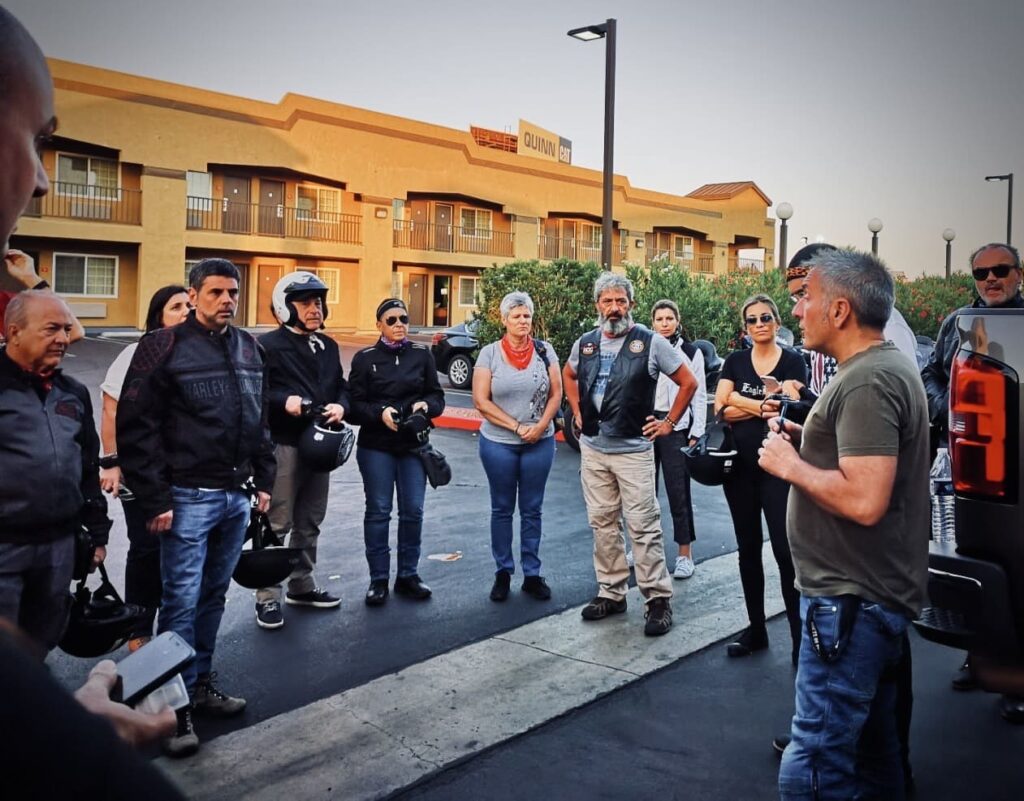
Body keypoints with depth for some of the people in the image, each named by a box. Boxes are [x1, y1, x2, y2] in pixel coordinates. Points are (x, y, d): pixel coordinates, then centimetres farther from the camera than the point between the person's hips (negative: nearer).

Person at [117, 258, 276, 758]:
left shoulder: (249, 348, 10)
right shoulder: (165, 347, -9)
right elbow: (136, 428, -11)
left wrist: (263, 481, 12)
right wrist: (155, 500, -14)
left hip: (236, 497, 6)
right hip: (188, 498, -6)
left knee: (213, 595, 16)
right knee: (181, 600, 1)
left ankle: (201, 682, 31)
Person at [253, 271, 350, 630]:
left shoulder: (328, 346, 15)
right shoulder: (268, 345, -7)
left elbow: (341, 386, 18)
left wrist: (341, 406, -3)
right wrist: (284, 401, -27)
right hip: (282, 446, -7)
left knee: (309, 523, 17)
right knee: (276, 524, -3)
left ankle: (302, 585, 31)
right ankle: (268, 598, 6)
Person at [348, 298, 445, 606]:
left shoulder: (422, 355, 6)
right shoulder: (364, 358, 1)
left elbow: (438, 397, 7)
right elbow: (355, 404, -3)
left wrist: (425, 405, -15)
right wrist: (380, 413, -20)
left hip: (413, 444, 2)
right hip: (376, 446, -2)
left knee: (413, 511, 6)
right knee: (378, 511, 3)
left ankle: (408, 575, 21)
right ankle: (378, 579, 14)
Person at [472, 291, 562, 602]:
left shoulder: (544, 350, 1)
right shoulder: (489, 353, -4)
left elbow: (556, 394, 2)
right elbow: (481, 400, -8)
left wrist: (540, 427, -13)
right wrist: (517, 427, -13)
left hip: (540, 443, 1)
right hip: (498, 443, -1)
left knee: (532, 510, 9)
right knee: (502, 509, 10)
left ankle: (532, 574, 19)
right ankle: (503, 572, 22)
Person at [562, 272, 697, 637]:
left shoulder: (651, 342, -7)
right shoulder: (585, 343, 6)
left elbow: (689, 382, -1)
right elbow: (569, 375, 27)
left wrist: (669, 423, -2)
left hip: (634, 450, -5)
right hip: (592, 449, 5)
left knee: (643, 526, -3)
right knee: (603, 523, 11)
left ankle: (658, 599, 8)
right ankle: (611, 592, 23)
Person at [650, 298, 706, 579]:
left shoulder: (691, 353, 2)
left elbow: (699, 396, 1)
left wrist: (696, 434, -5)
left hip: (676, 427, -3)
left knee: (678, 490, -2)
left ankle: (685, 553, 8)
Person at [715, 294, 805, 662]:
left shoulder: (792, 361, 0)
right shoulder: (735, 361, 9)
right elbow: (720, 410, -3)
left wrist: (740, 402, -13)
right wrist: (763, 406, -11)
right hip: (739, 467, 4)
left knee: (786, 550, -6)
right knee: (748, 549, 11)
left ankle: (800, 634, 4)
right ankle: (755, 628, 23)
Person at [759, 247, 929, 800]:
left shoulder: (866, 382, -20)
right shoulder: (888, 367, 14)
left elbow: (865, 501, -28)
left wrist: (790, 465, -14)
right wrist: (809, 446, 9)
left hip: (851, 600, -11)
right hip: (877, 591, 11)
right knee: (870, 748, 22)